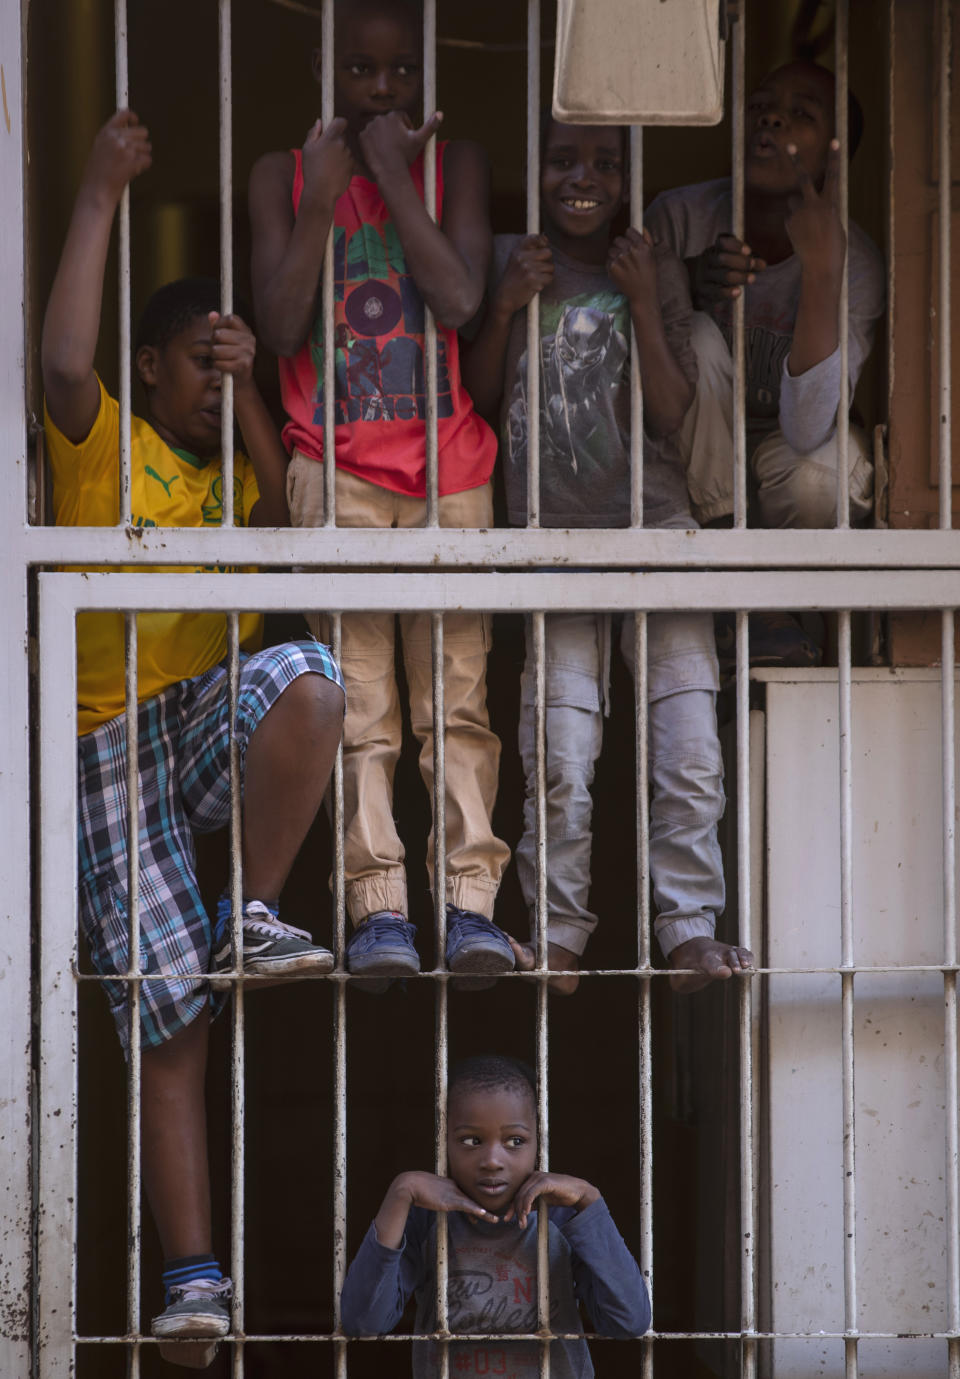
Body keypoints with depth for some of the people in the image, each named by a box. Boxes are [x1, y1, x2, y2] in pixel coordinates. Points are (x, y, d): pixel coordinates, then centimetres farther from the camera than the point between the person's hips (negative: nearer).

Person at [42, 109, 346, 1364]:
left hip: (215, 724, 4)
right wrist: (101, 193, -12)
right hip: (115, 742, -4)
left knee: (305, 677, -32)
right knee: (168, 1021, -9)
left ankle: (252, 923, -21)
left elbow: (286, 520, -1)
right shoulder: (103, 446, 5)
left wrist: (247, 393, -7)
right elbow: (63, 361, -15)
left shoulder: (239, 469, 20)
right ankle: (192, 1277, -6)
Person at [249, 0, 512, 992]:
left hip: (449, 469, 0)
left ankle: (468, 900, -6)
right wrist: (320, 205, -10)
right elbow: (279, 328, -3)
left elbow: (461, 299, -10)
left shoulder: (454, 164, 6)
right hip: (336, 467, 0)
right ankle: (378, 905, -6)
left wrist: (391, 174, -9)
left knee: (456, 698, -3)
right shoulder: (282, 176, 6)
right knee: (360, 706, -5)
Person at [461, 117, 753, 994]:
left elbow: (672, 413, -1)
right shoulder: (511, 262, 7)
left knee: (691, 753, -9)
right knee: (561, 764, -8)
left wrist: (641, 305, -12)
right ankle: (557, 938, -1)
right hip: (551, 529, 0)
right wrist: (506, 308, -9)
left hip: (653, 522, 1)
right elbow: (479, 399, 5)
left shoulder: (657, 270, 6)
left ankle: (691, 932, -6)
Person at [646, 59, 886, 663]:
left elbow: (806, 431, -34)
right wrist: (688, 288, -35)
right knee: (699, 337, -29)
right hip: (692, 464, 1)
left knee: (822, 470, -36)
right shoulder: (681, 216, -16)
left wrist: (822, 268, -42)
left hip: (773, 461, -1)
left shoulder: (855, 261, -21)